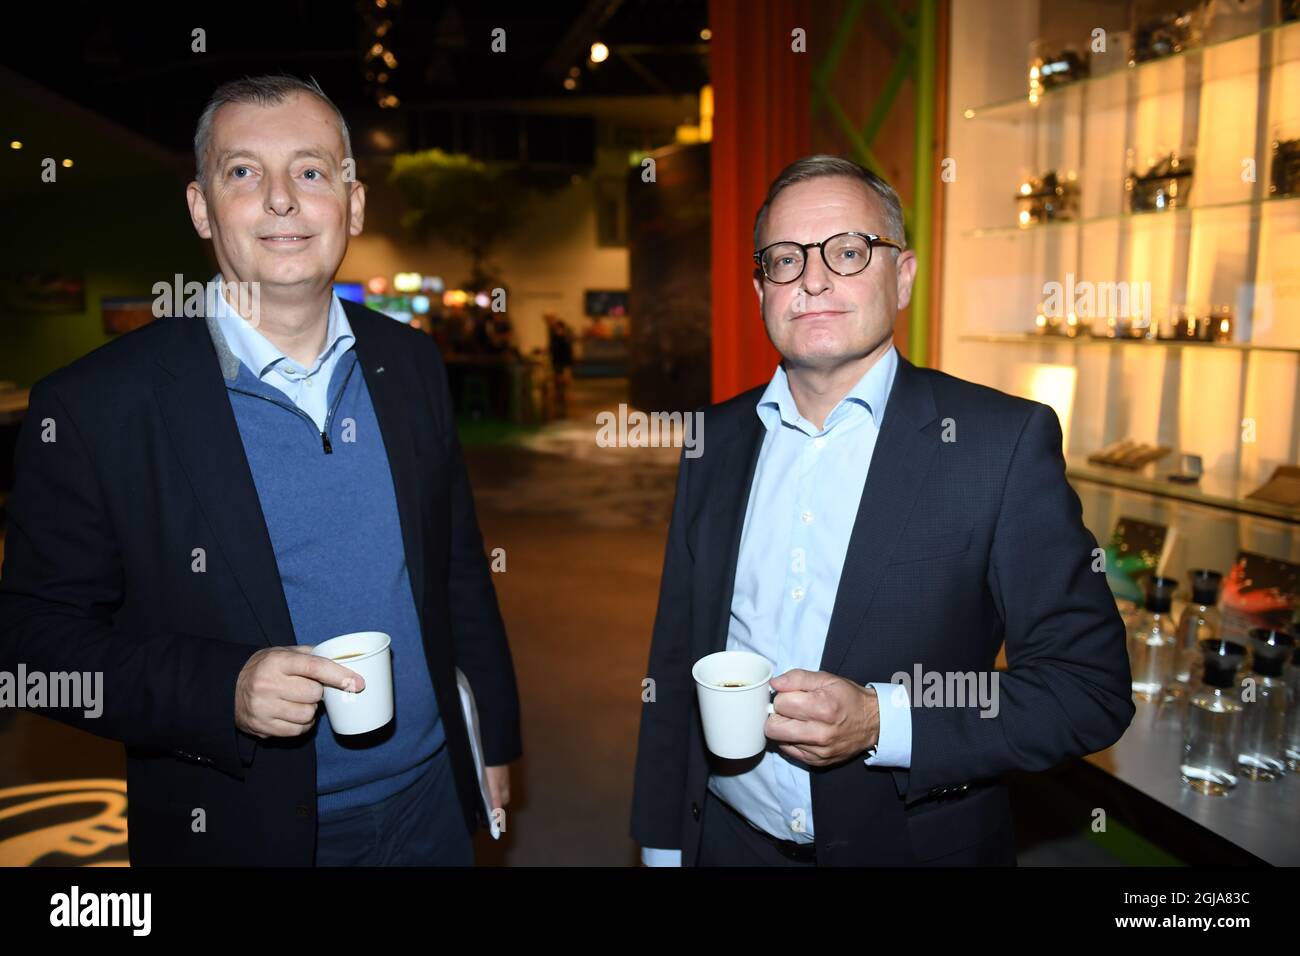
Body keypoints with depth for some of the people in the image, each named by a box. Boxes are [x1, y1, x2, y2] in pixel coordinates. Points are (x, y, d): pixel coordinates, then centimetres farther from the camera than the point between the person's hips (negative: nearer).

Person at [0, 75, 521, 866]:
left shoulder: (413, 365, -2)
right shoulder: (95, 405, -14)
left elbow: (460, 572, 5)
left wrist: (495, 740, 8)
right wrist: (225, 690, -23)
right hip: (243, 831, -3)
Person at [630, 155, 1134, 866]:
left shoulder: (1004, 441, -14)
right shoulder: (717, 439, -2)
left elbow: (1091, 685, -13)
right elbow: (675, 661, 3)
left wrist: (881, 724, -24)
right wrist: (662, 844, 5)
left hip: (916, 847, -3)